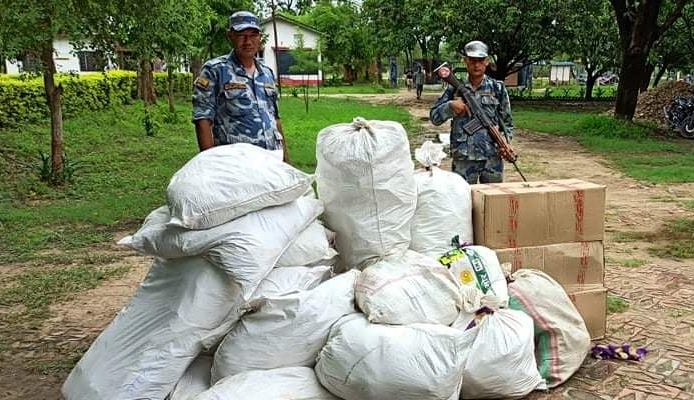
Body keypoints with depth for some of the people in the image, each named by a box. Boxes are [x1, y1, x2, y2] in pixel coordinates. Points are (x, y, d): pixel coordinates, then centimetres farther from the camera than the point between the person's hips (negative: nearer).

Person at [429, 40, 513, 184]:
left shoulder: (498, 88, 5)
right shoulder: (455, 88, 5)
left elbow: (507, 122, 9)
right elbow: (434, 117, 3)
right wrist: (450, 106, -15)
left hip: (492, 157, 0)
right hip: (463, 158, 0)